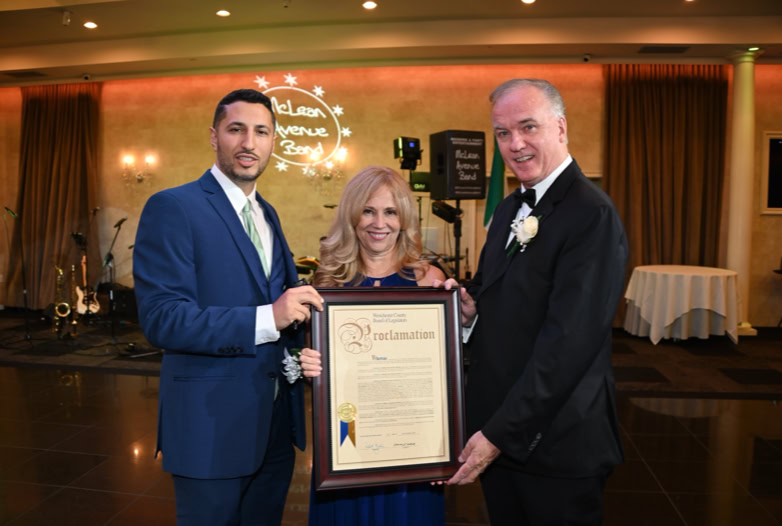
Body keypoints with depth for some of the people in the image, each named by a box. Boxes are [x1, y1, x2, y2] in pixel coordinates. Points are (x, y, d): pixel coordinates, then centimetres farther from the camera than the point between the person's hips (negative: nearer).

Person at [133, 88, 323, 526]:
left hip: (277, 423, 7)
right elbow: (160, 318, -20)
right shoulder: (172, 208, -12)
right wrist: (266, 319, -28)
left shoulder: (268, 214, 11)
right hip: (212, 423, -6)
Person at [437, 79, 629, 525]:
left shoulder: (592, 214, -18)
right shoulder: (510, 208, 8)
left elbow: (568, 341, -23)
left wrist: (501, 434, -19)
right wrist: (471, 308, -7)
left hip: (556, 445, -7)